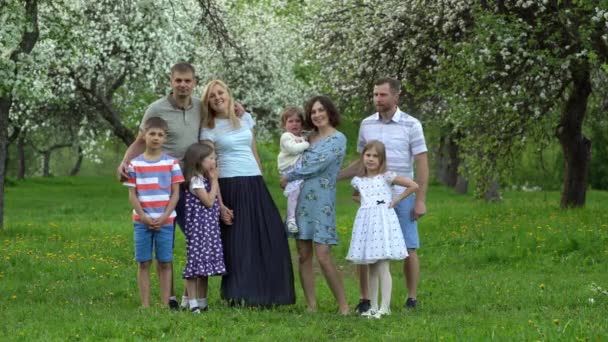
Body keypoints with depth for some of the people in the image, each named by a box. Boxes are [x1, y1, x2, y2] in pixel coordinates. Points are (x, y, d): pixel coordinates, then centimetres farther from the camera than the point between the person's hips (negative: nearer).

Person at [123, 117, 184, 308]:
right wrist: (144, 217, -10)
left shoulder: (171, 163, 1)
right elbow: (132, 195, 1)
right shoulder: (135, 164, 2)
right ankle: (145, 305, 5)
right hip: (142, 221, 0)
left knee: (165, 263, 1)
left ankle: (165, 305, 5)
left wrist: (164, 217, -10)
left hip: (165, 221, 0)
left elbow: (175, 194, 0)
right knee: (143, 263, 2)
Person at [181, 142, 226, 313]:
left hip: (209, 227, 9)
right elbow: (209, 201, -17)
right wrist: (214, 181, -8)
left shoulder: (205, 179, 16)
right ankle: (193, 303, -8)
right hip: (198, 227, -9)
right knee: (196, 262, -9)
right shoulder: (196, 180, -12)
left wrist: (214, 180, 9)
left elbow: (217, 200, 15)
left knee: (204, 265, 11)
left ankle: (202, 302, 16)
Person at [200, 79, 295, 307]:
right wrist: (219, 203, -13)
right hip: (230, 187, -5)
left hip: (255, 185, 5)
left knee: (270, 238, -1)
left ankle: (266, 294, 8)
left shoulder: (245, 119, 14)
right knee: (237, 242, -5)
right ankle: (241, 296, 1)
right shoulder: (209, 129, 0)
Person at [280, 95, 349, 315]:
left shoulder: (338, 139, -4)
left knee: (323, 256, -13)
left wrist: (289, 177, -2)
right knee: (304, 256, 3)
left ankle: (343, 306, -5)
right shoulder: (310, 137, 16)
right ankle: (311, 306, 7)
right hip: (301, 199, 7)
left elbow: (317, 166, -11)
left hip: (322, 200, -6)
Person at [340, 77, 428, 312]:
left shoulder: (411, 125, -2)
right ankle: (364, 299, 6)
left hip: (402, 197, -3)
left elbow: (422, 164, -3)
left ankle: (412, 299, 11)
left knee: (409, 249, 1)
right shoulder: (366, 124, 8)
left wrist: (420, 200, -9)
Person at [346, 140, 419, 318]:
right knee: (372, 270, 9)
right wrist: (361, 202, 13)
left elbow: (413, 186, -4)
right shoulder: (358, 180, 10)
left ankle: (385, 307, -11)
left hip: (383, 220, -5)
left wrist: (396, 200, -5)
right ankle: (373, 306, 14)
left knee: (383, 268, -11)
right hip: (366, 222, 5)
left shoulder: (386, 177, -3)